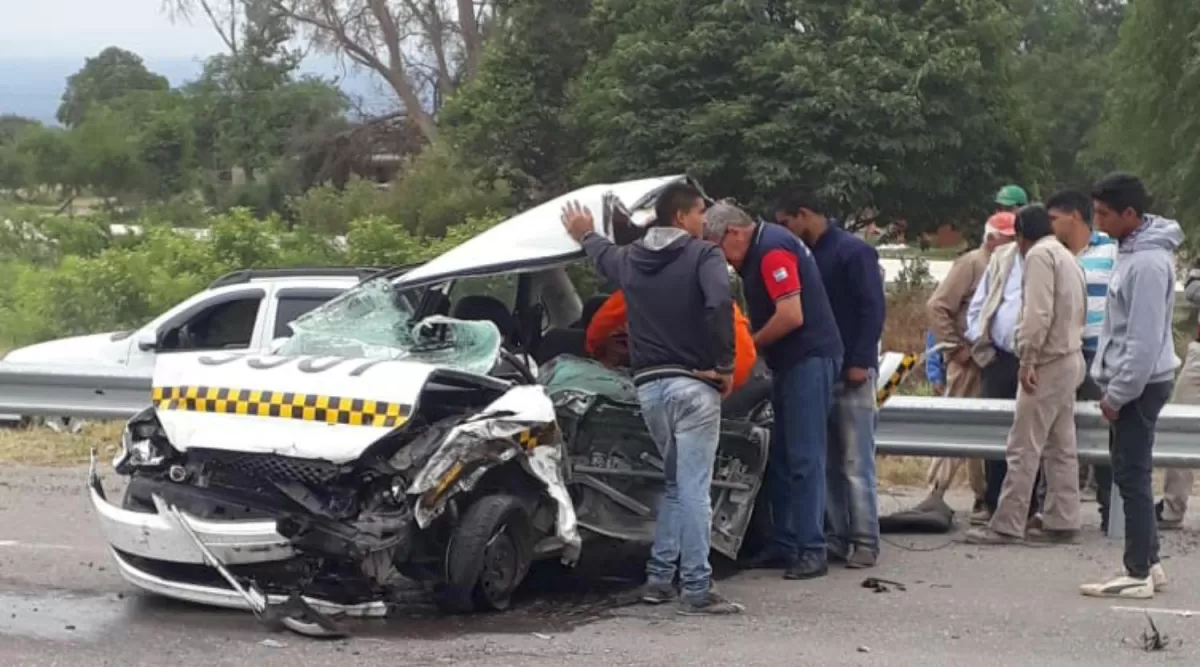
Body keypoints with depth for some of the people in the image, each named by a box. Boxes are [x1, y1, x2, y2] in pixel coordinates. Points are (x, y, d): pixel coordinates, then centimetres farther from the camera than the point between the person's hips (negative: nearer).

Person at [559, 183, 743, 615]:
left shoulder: (631, 259, 12)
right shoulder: (702, 255, -6)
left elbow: (604, 256, 36)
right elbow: (719, 304, -25)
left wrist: (585, 235, 59)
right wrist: (725, 365, -14)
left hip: (649, 385, 6)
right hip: (692, 384, -6)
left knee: (676, 483, 21)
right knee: (693, 488, -6)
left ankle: (659, 578, 20)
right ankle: (696, 591, -6)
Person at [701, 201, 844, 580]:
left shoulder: (772, 250, -16)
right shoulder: (758, 251, 15)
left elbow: (792, 316, -22)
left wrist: (750, 345, -10)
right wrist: (752, 343, 6)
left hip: (810, 360, -10)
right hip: (791, 363, 10)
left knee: (804, 458, -10)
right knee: (780, 458, 12)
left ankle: (812, 550, -9)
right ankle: (785, 544, 17)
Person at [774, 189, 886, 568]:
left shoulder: (853, 251, -6)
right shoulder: (807, 256, 16)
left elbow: (873, 308, -12)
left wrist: (860, 361, -19)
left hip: (851, 372, -7)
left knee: (856, 464, -6)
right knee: (828, 463, 6)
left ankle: (865, 542, -3)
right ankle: (837, 538, 11)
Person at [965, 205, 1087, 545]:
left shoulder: (1039, 255, -11)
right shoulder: (1066, 256, 19)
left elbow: (1037, 313, -21)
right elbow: (1080, 312, 17)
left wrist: (1027, 359, -20)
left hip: (1049, 362, -10)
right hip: (1070, 359, 10)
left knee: (1023, 449, -8)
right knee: (1062, 447, 11)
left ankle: (1007, 525, -7)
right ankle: (1063, 521, 13)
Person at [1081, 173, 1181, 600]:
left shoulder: (1148, 262, -19)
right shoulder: (1132, 251, 12)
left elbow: (1145, 339, -22)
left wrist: (1117, 394, -18)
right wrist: (1112, 387, 18)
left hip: (1140, 384, -10)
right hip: (1130, 383, 10)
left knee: (1132, 476, -6)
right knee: (1131, 474, 13)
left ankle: (1139, 574, -2)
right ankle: (1148, 563, 21)